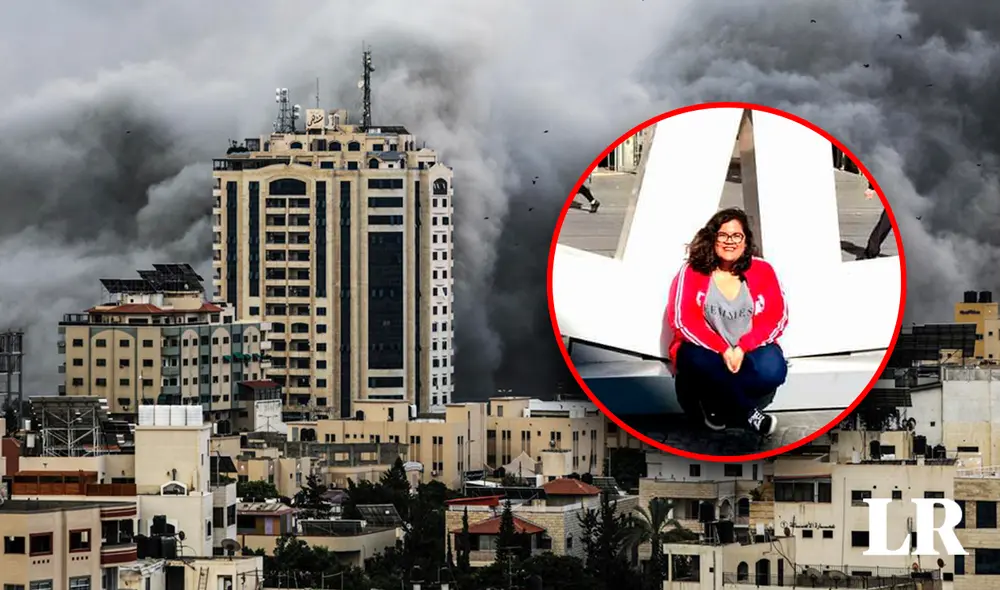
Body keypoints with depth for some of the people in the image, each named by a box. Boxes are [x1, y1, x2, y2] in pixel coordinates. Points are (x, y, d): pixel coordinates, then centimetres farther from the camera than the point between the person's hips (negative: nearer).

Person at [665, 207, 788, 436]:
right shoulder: (692, 272, -5)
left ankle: (714, 404, -11)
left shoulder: (762, 270, 1)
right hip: (705, 351, -1)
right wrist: (722, 350, -21)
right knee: (700, 362, -37)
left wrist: (743, 348, -18)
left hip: (750, 351, 1)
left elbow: (777, 317, -3)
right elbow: (682, 320, -12)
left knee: (773, 370, -31)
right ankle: (750, 414, -18)